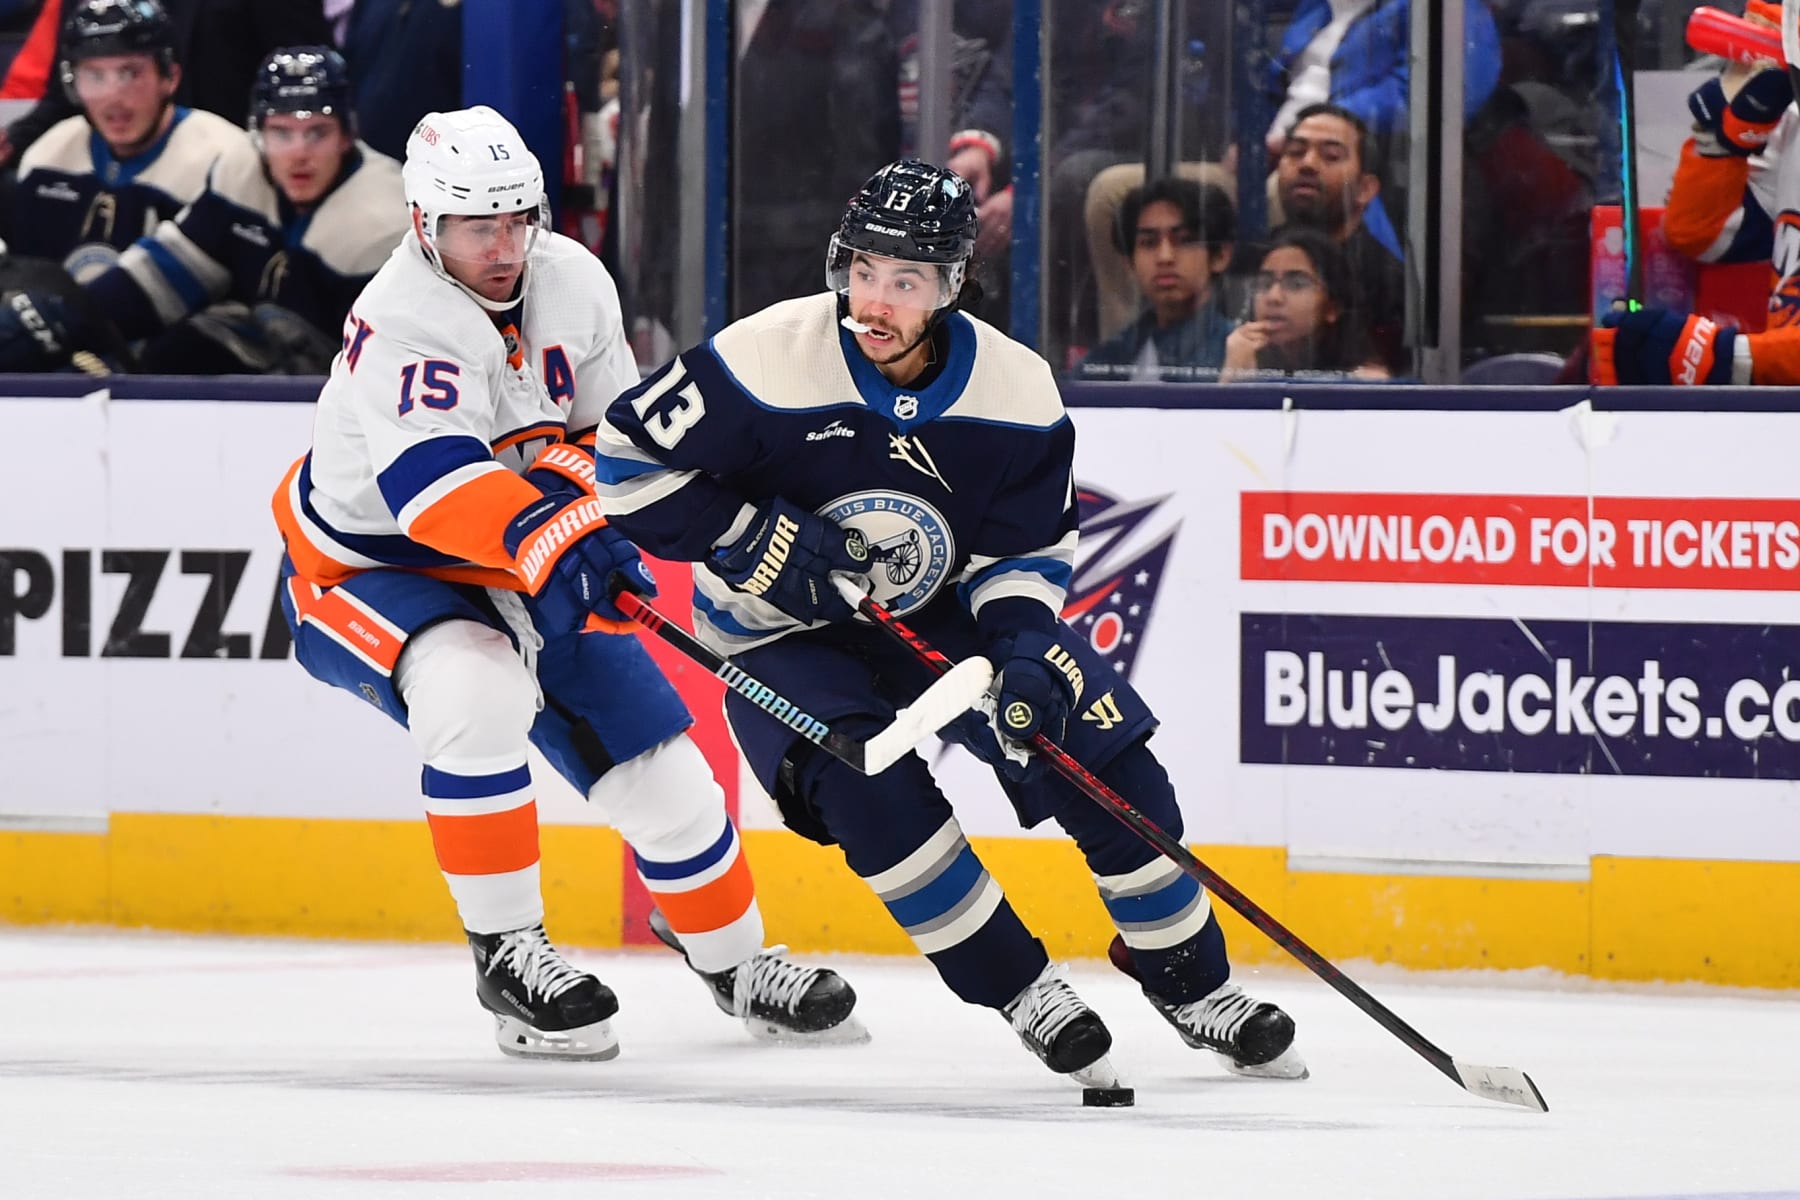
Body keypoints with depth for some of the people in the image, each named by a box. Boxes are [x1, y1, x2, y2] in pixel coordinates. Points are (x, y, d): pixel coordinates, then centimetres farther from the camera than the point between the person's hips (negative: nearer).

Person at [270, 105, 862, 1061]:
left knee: (658, 762, 3)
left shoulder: (575, 284, -6)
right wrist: (547, 536, -58)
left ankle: (733, 958, 28)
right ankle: (506, 953, -21)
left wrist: (577, 485, -18)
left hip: (523, 576, 6)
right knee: (476, 693, -36)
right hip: (364, 571, -6)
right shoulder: (401, 324, -29)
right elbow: (434, 481, -43)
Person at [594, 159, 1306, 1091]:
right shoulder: (768, 361, -25)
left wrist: (1024, 647, -24)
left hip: (944, 610, 3)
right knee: (874, 789, -29)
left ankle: (1191, 985, 13)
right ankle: (1021, 993, -12)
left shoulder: (1015, 392, -15)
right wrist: (757, 541, -26)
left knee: (1104, 752, -8)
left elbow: (1026, 551, -5)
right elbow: (630, 458, -19)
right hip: (782, 630, -3)